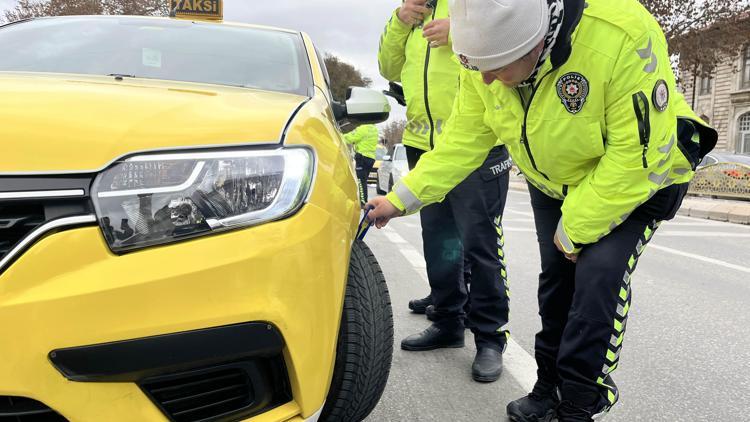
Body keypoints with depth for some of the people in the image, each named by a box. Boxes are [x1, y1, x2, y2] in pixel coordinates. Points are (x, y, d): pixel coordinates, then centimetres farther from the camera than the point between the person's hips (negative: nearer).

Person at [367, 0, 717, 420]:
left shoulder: (622, 38, -38)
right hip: (554, 183, 5)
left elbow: (636, 157, -32)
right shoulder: (486, 56, -19)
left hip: (639, 176, -5)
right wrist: (401, 199, -16)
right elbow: (464, 141, -10)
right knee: (557, 277, 5)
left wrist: (575, 231, -22)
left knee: (599, 276, -18)